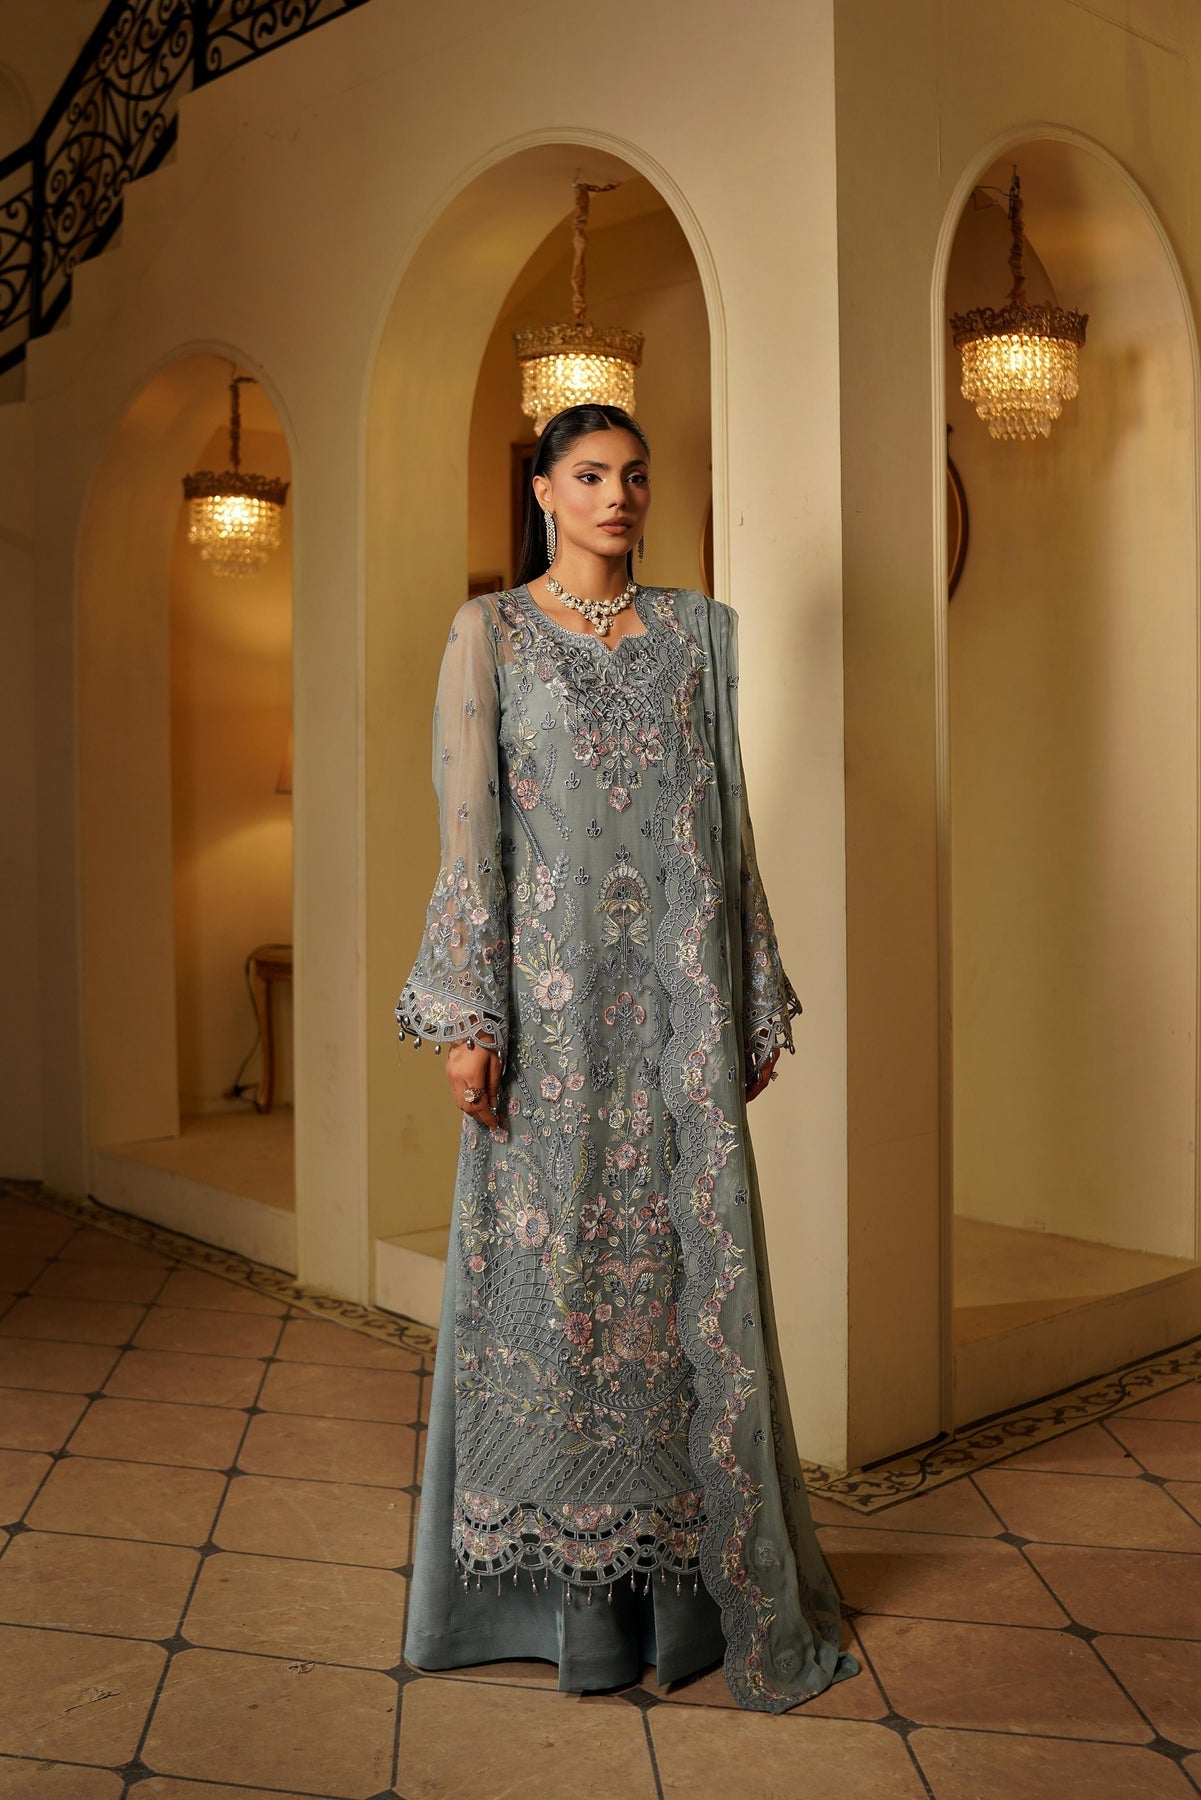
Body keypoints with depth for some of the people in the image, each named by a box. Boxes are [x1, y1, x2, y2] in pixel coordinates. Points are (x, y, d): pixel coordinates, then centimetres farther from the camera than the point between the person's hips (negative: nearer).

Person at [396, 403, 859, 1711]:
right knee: (549, 1260, 3)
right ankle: (569, 1593, 17)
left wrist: (758, 1002, 8)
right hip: (547, 986, -2)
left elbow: (727, 820, 11)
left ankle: (683, 1586, 18)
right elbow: (468, 829, -5)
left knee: (688, 1264, 4)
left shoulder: (695, 631, 11)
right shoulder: (488, 633, 3)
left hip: (675, 990, 3)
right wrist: (466, 1015, -12)